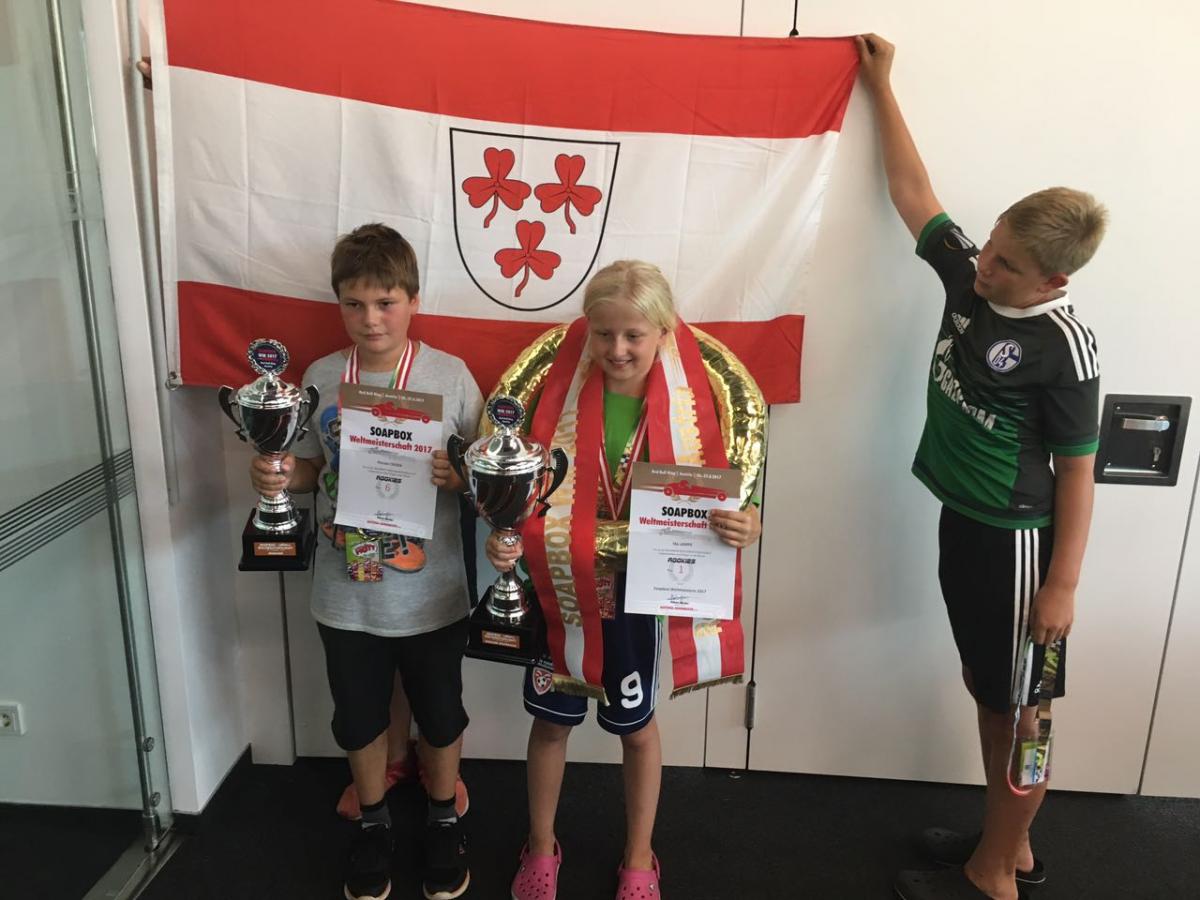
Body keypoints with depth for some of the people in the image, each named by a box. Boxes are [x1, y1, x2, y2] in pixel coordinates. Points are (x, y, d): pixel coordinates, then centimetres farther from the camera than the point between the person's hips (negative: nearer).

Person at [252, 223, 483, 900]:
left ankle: (444, 819, 45)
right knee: (359, 718, 20)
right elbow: (308, 468, 7)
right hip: (346, 595, 2)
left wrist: (460, 476, -27)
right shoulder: (322, 378, -4)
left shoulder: (451, 376, -12)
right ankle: (374, 823, 47)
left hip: (431, 595, -2)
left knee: (440, 716, 18)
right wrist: (276, 476, -14)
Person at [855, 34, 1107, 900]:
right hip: (961, 521, 8)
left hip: (1016, 538, -8)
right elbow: (913, 192, 8)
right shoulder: (968, 275, -2)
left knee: (1019, 707, 9)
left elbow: (1076, 470, -15)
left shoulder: (1064, 346, -19)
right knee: (985, 689, 19)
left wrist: (1063, 584, -14)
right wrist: (881, 85, 13)